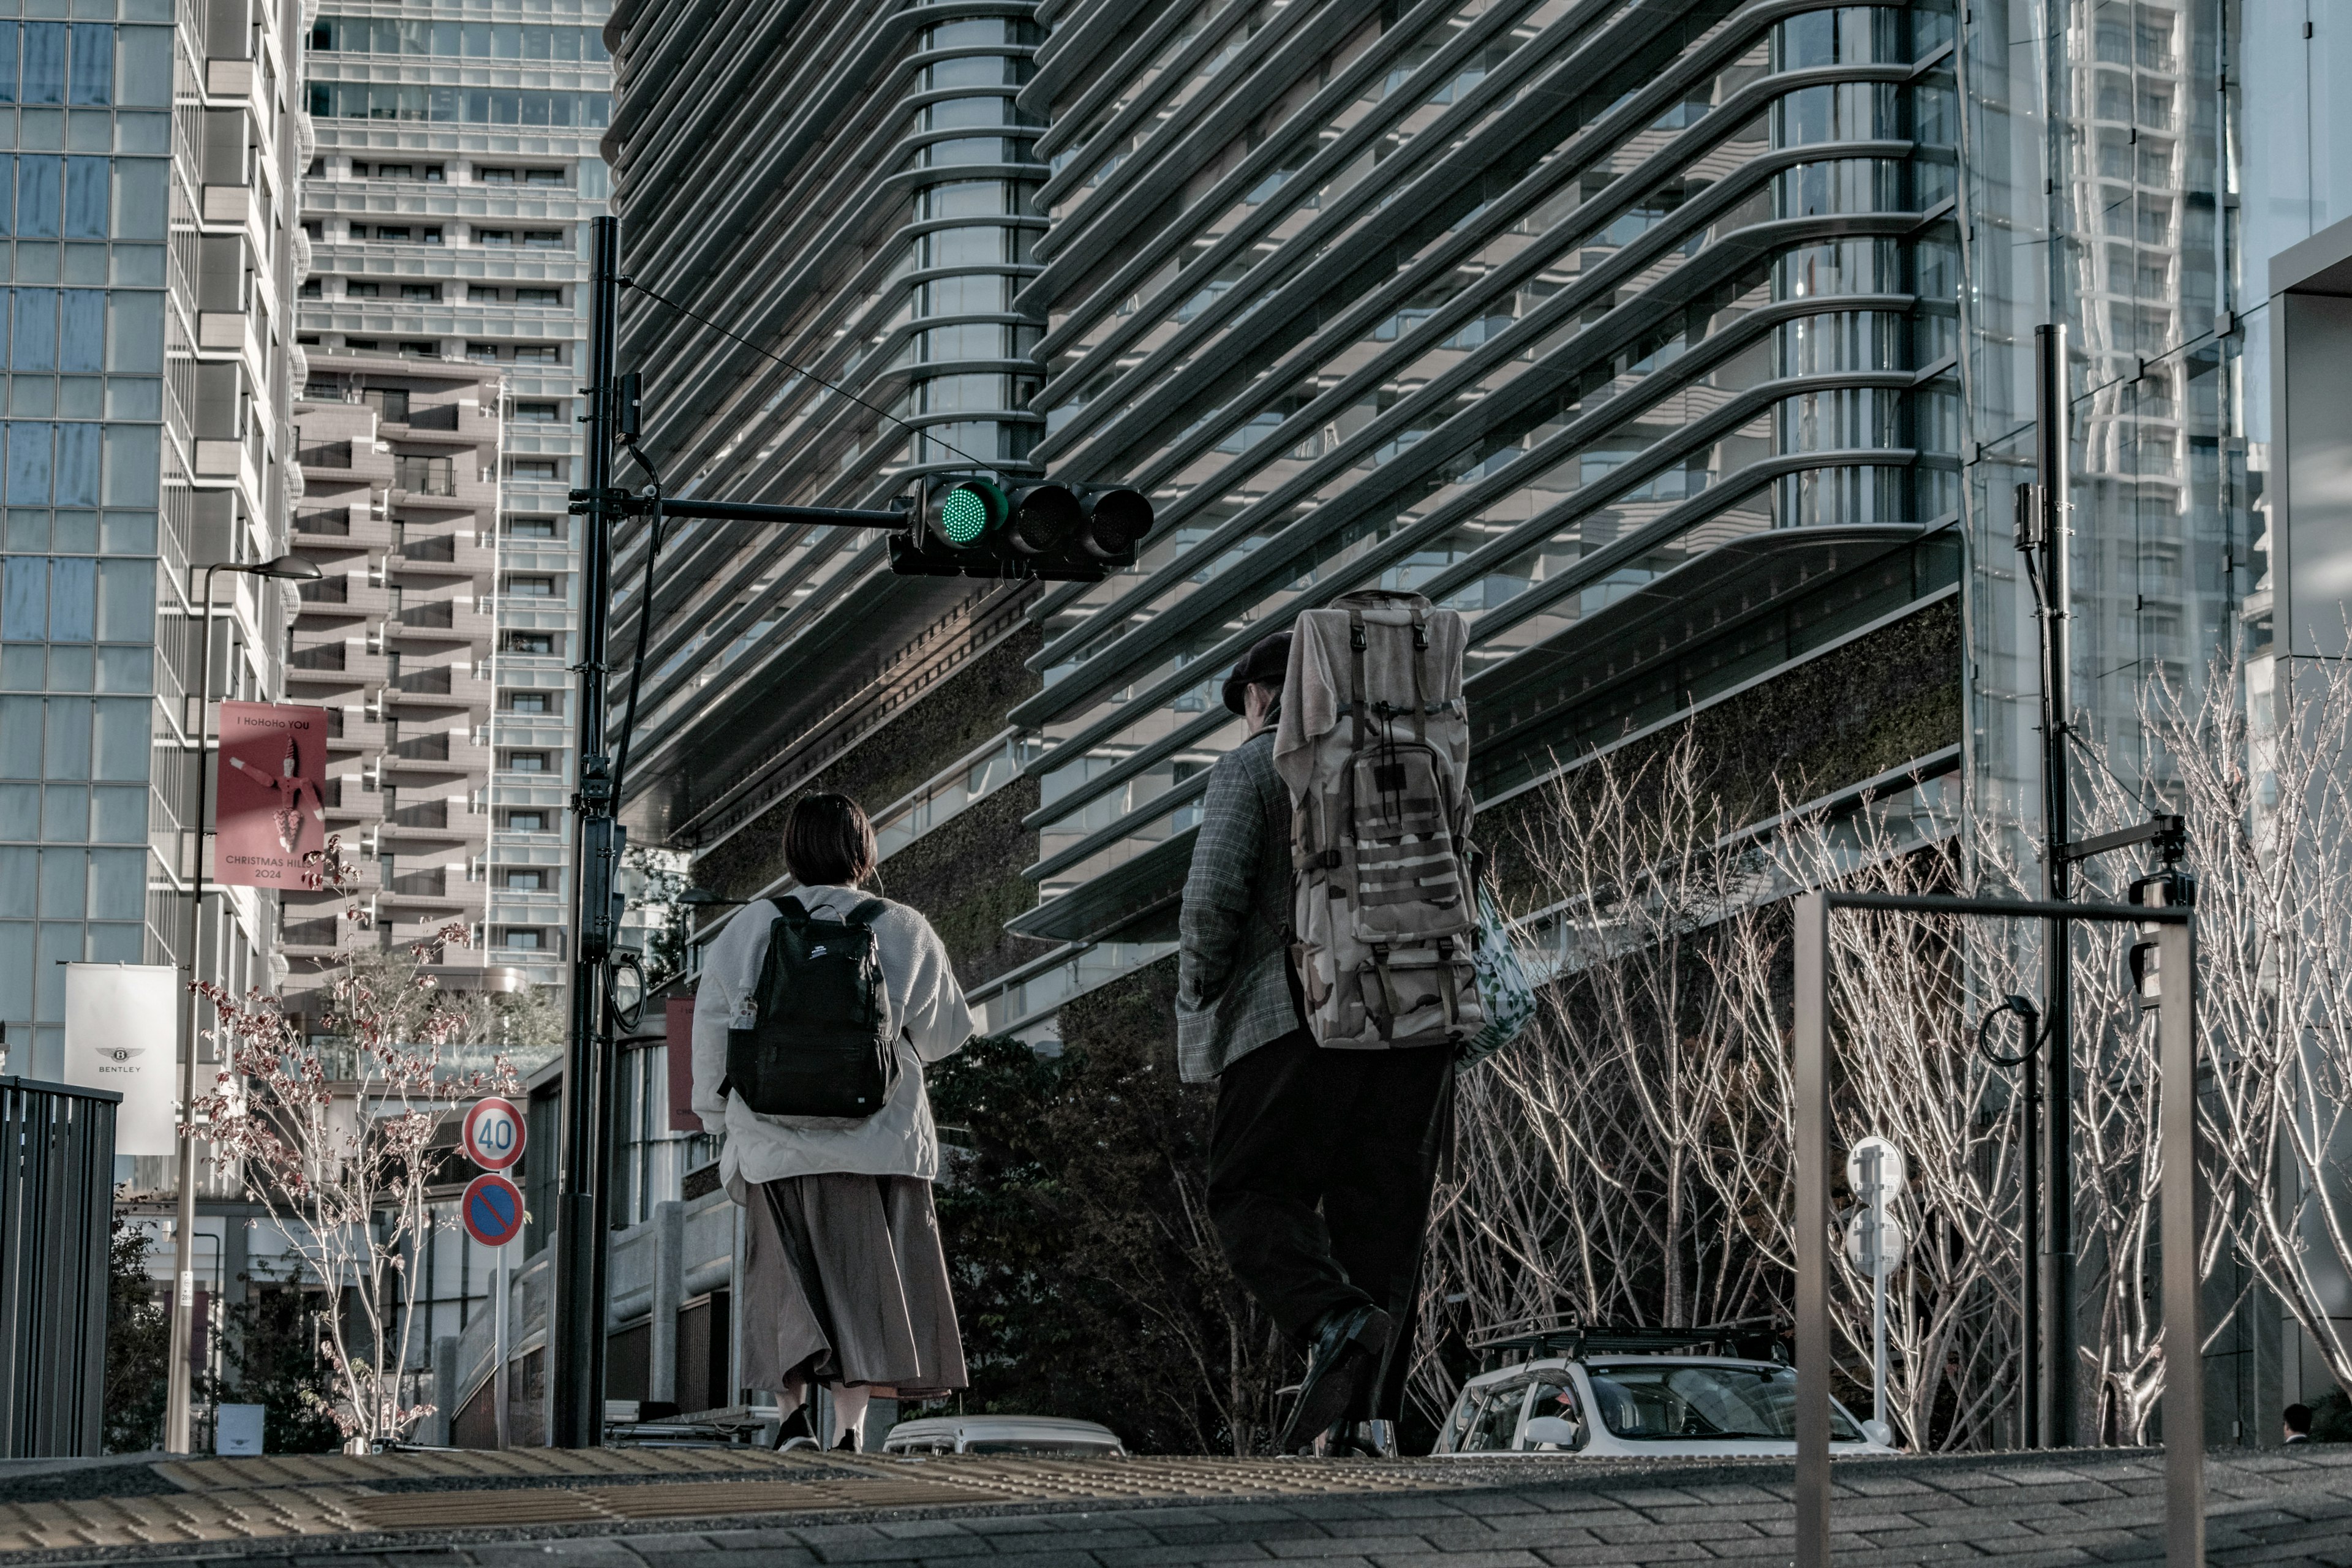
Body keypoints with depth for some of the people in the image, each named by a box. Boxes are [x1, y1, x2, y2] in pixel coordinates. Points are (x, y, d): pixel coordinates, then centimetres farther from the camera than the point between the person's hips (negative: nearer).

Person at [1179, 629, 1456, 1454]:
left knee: (1253, 1193, 1)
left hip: (1298, 1014, -5)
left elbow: (1214, 893, -8)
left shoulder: (1251, 768, 4)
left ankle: (1337, 1321, -24)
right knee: (1381, 1209, 5)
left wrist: (1196, 1000, 4)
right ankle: (1369, 1414, -2)